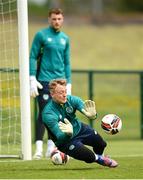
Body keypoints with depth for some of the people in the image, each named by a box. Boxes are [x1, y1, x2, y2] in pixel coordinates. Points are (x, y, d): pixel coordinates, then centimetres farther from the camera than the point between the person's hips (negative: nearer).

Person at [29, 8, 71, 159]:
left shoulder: (65, 39, 13)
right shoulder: (41, 35, -2)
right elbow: (32, 57, -3)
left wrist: (68, 83, 13)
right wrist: (32, 79, -11)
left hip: (60, 80, 5)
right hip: (44, 80, -5)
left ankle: (51, 148, 10)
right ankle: (39, 148, -10)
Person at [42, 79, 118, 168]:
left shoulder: (71, 99, -19)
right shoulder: (48, 113, -31)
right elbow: (60, 137, -36)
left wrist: (92, 115, -59)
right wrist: (69, 134, -60)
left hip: (79, 129, 5)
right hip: (65, 139, -5)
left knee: (101, 144, -3)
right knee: (89, 157, -19)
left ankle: (100, 156, 35)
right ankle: (98, 159, 19)